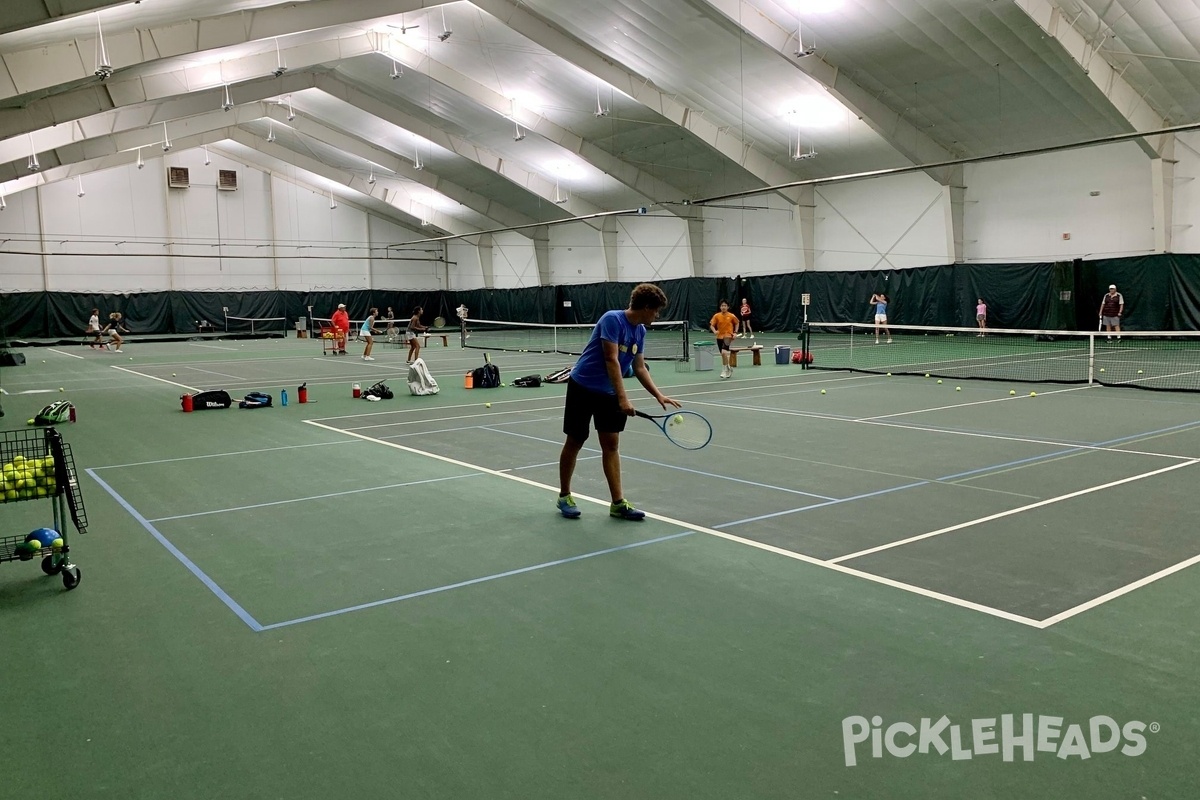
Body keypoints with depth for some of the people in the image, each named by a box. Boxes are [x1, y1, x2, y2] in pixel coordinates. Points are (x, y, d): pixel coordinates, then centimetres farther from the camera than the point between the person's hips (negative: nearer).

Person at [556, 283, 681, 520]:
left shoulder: (640, 331, 3)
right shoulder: (612, 319, -21)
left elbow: (639, 368, 9)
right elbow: (611, 360, -26)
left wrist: (659, 396, 1)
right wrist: (623, 398, -29)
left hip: (608, 392, 7)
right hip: (583, 387, -7)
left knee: (611, 444, 3)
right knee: (575, 442, 4)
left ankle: (618, 503, 5)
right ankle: (564, 496, 20)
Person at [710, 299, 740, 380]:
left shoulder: (731, 316, -5)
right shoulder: (716, 316, -3)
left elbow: (737, 323, 12)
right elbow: (711, 325, -4)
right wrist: (714, 331, -24)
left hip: (728, 336, -3)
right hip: (719, 337, 4)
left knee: (724, 352, -22)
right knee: (723, 355, 13)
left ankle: (725, 370, -10)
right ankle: (729, 368, 36)